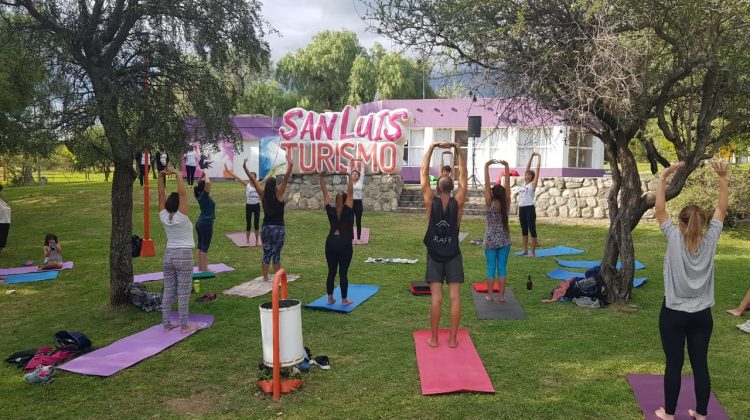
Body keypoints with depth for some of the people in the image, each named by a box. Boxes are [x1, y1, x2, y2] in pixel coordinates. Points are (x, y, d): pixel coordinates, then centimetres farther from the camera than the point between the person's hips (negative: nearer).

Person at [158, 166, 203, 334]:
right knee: (183, 292, -1)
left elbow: (161, 195, 1)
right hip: (184, 256, -6)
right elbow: (182, 193, -20)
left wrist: (161, 176, -3)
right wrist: (178, 175, -18)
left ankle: (166, 324, 16)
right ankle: (184, 325, 5)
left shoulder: (164, 217, -1)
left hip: (168, 254, 6)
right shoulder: (181, 217, -15)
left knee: (168, 291, 11)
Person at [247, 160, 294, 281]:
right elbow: (286, 179, -17)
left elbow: (253, 180, 2)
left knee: (266, 253, 11)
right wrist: (290, 167, -21)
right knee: (276, 254, 1)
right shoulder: (278, 194, -11)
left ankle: (265, 278, 14)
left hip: (266, 228, 3)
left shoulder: (263, 194, -2)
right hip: (278, 228, -3)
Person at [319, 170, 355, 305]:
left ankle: (330, 298, 14)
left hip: (330, 243, 4)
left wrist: (322, 177, 7)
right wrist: (351, 177, -9)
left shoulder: (330, 210, 1)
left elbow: (325, 193, 4)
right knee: (343, 273, 1)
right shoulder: (347, 210, -8)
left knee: (331, 272, 9)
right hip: (344, 244, -4)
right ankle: (344, 300, 7)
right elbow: (350, 193, -11)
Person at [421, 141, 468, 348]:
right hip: (453, 255, 0)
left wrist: (431, 148, 0)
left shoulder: (431, 202, -9)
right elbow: (463, 176, 0)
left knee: (436, 298, 0)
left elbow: (423, 174, -4)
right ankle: (453, 339, 6)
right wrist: (458, 149, 2)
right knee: (455, 297, 3)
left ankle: (434, 338, 6)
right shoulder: (458, 202, -8)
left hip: (434, 255, 0)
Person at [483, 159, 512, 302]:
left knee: (491, 268, 5)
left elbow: (487, 184, -14)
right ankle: (501, 296, 10)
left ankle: (489, 295, 9)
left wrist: (486, 166, -14)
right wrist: (506, 166, -4)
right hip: (504, 240, 2)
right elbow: (507, 184, -5)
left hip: (490, 240, -2)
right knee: (502, 268, 6)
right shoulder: (506, 204, -6)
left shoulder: (489, 205, -12)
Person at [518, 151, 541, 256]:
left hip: (530, 208, -7)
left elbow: (537, 169, -2)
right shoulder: (524, 183, 14)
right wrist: (531, 156, 20)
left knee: (532, 229, -2)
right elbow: (527, 167, 18)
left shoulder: (533, 184, -2)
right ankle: (525, 250, 18)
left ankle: (533, 251, 2)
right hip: (521, 208, 7)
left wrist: (539, 157, 5)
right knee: (524, 229, 11)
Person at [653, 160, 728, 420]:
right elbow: (722, 209, 4)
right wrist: (723, 178, 5)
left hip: (674, 313, -3)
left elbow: (659, 209, -8)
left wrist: (664, 177, -5)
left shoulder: (674, 239, -13)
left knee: (673, 365, 5)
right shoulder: (710, 241, -6)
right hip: (702, 315, 3)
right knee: (700, 364, 11)